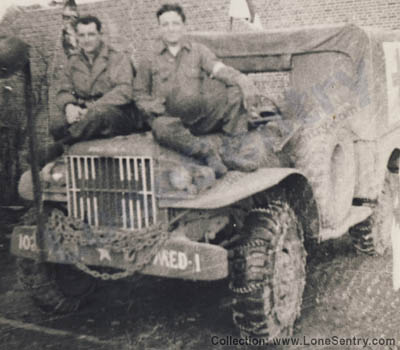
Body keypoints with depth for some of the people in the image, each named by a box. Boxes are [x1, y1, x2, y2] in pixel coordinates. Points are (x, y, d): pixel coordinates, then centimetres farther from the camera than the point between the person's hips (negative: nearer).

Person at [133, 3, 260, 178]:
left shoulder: (198, 50, 13)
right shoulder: (150, 61, 13)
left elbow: (219, 69, -4)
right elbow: (139, 93, 16)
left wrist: (243, 80, -25)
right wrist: (153, 108, -6)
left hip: (201, 117, 2)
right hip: (170, 117, -1)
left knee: (235, 91, -20)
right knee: (162, 128, -38)